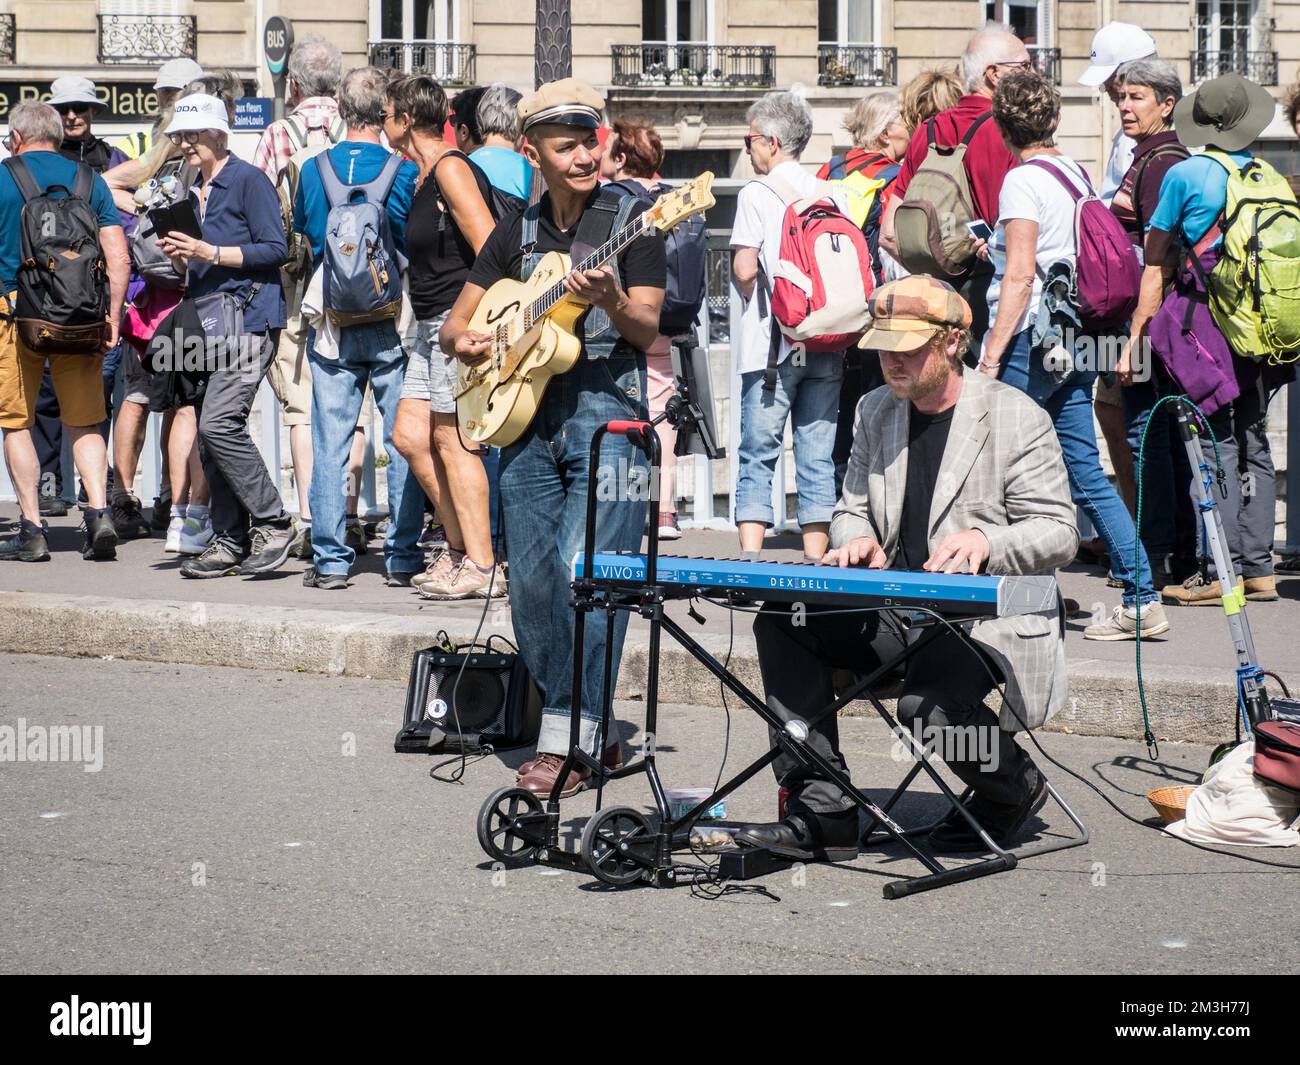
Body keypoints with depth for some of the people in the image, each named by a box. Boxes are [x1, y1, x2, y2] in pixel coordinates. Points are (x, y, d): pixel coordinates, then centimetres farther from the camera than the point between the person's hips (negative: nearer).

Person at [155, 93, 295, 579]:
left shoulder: (249, 180, -4)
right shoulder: (194, 193, 20)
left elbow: (274, 250, -11)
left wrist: (210, 252, -16)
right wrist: (182, 256, 5)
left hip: (249, 315, -8)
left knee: (219, 422, -19)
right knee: (209, 432, 4)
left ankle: (274, 523, -9)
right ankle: (230, 542, 9)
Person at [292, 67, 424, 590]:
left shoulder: (313, 169, 0)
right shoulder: (405, 171, -7)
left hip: (332, 324, 2)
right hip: (395, 323, -2)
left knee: (330, 444, 5)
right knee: (402, 440, 6)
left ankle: (330, 559, 5)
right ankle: (402, 557, 7)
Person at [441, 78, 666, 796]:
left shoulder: (631, 218, 1)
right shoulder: (517, 230, 15)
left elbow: (648, 331, -6)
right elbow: (455, 320, 21)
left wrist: (612, 302, -27)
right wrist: (463, 340, -3)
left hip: (607, 417, -5)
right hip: (525, 421, 5)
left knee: (583, 573, -16)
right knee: (532, 587, 3)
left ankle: (571, 742, -9)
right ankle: (587, 730, 16)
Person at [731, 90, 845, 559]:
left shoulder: (757, 194, -3)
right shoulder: (833, 196, 10)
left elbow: (744, 270, -9)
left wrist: (757, 300, 9)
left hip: (772, 344, -4)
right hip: (827, 345, 4)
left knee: (758, 456, 0)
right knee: (817, 459, 6)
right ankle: (814, 565, 5)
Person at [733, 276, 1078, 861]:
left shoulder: (1017, 417, -6)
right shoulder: (875, 411, 12)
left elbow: (1058, 532, -6)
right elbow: (853, 506, 20)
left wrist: (986, 541, -25)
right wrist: (857, 539, -5)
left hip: (988, 615, -6)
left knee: (927, 703, -34)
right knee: (782, 621, -16)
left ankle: (1014, 790, 4)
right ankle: (821, 814, -15)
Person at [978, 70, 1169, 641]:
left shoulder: (1023, 180, -11)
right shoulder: (1077, 174, 13)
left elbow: (1020, 276, -17)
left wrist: (991, 358, -17)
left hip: (1032, 340, -8)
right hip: (1076, 341, 8)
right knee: (1086, 473, 8)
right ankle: (1142, 600, 3)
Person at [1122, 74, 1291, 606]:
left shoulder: (1185, 174, -3)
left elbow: (1155, 266, 0)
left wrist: (1136, 335, 4)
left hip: (1204, 317, -5)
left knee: (1216, 445, -5)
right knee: (1252, 442, 10)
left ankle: (1222, 571, -6)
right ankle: (1258, 568, 12)